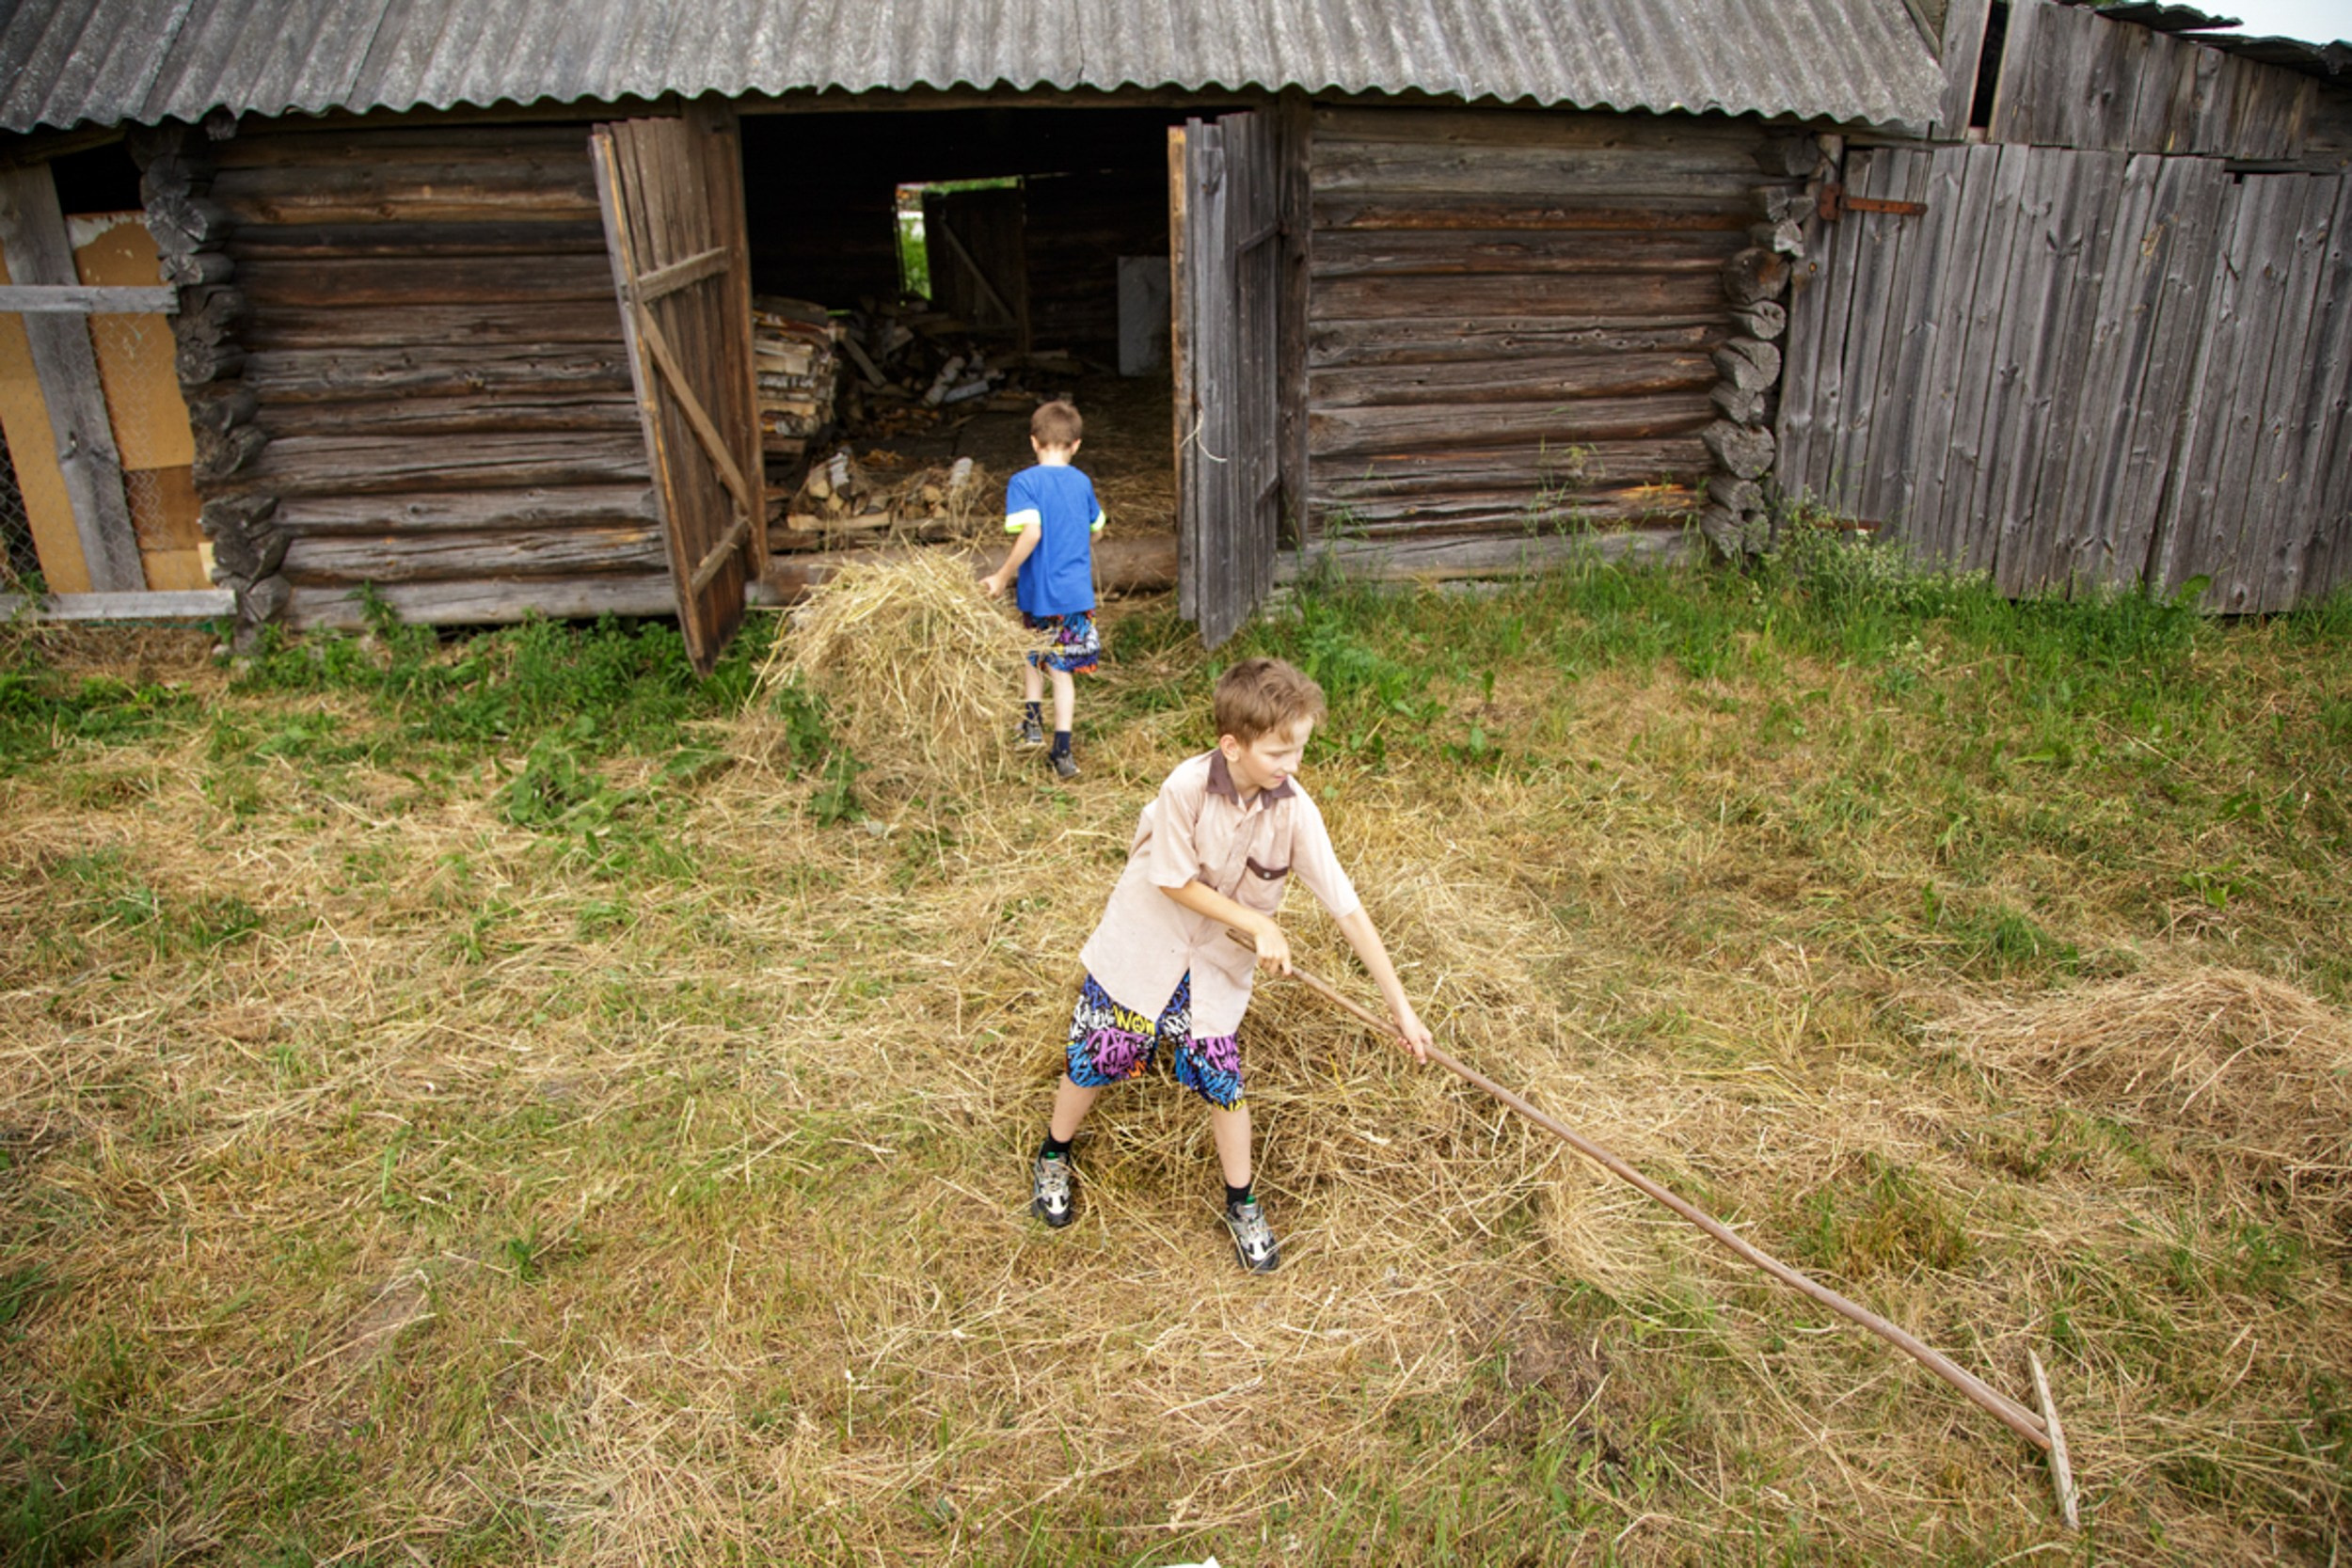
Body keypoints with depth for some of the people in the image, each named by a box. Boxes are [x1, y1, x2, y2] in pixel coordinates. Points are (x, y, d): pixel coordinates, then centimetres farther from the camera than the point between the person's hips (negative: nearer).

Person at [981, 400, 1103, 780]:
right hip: (1078, 591, 3)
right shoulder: (1082, 482, 5)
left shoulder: (1024, 482, -11)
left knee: (1032, 656, 24)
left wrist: (1002, 577, -15)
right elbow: (1095, 531, 16)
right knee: (1062, 669, 9)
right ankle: (1062, 751, 7)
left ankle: (1032, 723, 23)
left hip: (1040, 591, -3)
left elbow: (1031, 533, -22)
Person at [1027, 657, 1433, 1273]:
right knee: (1097, 1059, 9)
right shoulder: (1187, 786, -29)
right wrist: (1260, 926, -18)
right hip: (1144, 943, -2)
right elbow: (1176, 883, -18)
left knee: (1221, 1079, 2)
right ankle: (1054, 1158, 39)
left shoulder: (1294, 810, -21)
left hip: (1218, 962, 2)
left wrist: (1400, 1006, -18)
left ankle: (1242, 1205, 27)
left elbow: (1347, 908, -19)